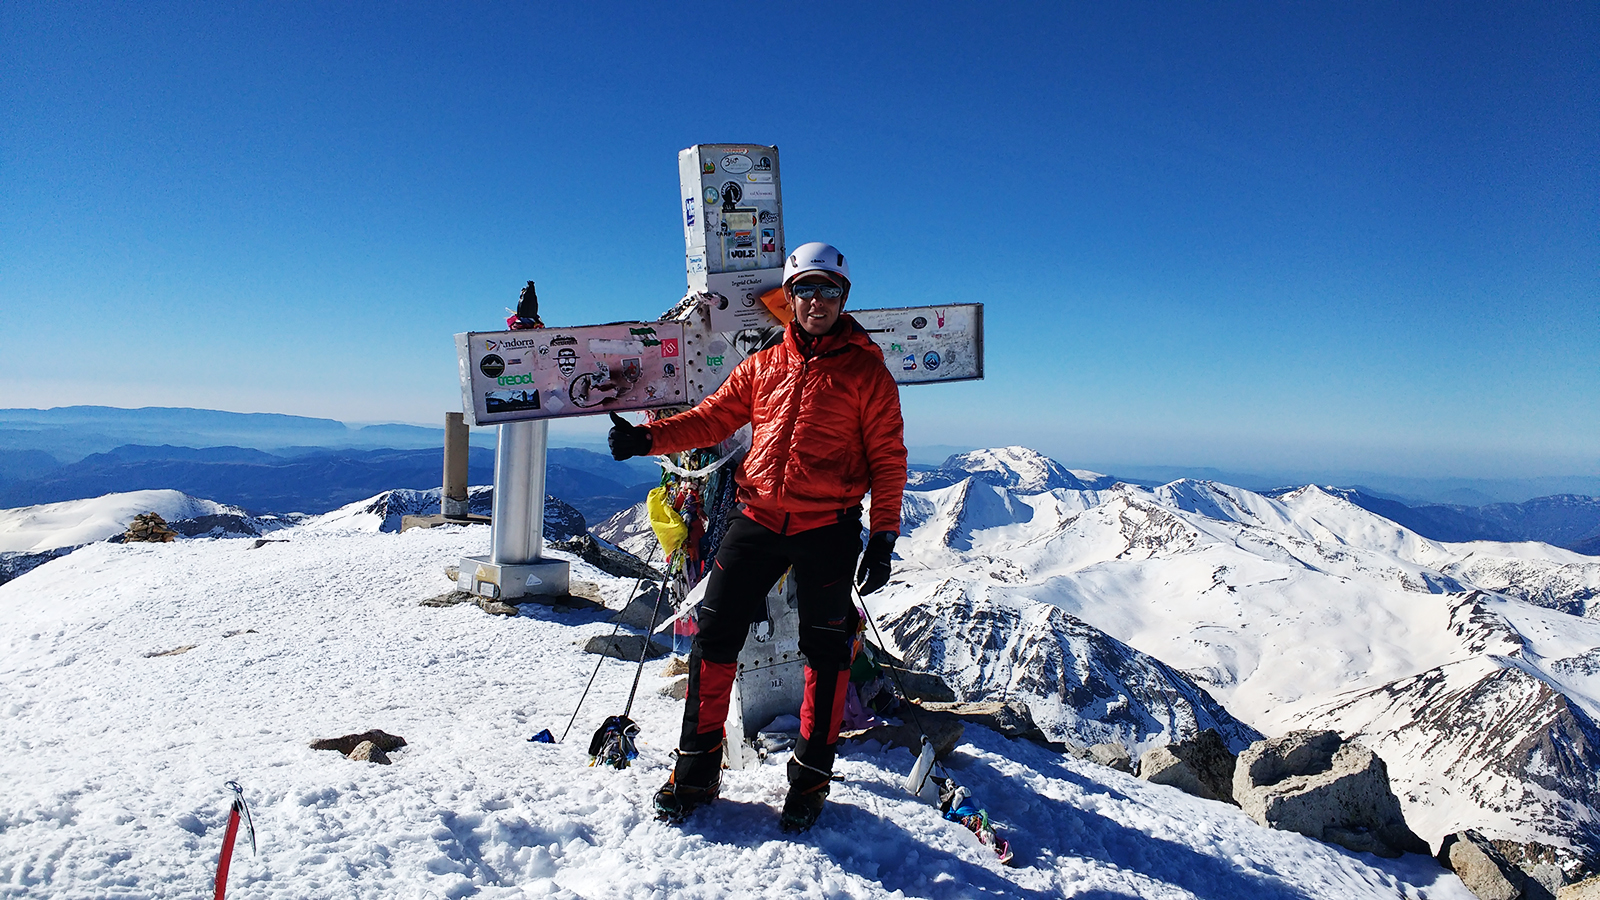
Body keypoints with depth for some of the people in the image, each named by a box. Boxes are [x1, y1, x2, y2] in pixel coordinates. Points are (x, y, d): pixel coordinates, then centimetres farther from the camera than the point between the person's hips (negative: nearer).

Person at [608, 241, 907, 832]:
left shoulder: (866, 371, 1)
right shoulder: (762, 367, 11)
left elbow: (888, 457, -2)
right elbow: (713, 417, 11)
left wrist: (883, 536, -9)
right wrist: (647, 438, -4)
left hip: (828, 529, -3)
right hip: (757, 518, 3)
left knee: (825, 652, 6)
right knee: (715, 637, 3)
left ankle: (811, 778, 23)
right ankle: (696, 771, 18)